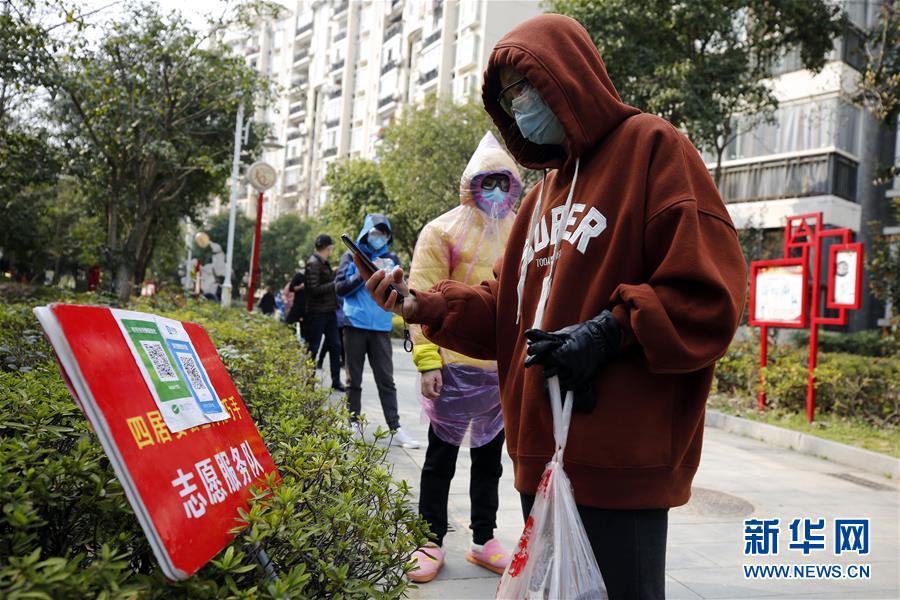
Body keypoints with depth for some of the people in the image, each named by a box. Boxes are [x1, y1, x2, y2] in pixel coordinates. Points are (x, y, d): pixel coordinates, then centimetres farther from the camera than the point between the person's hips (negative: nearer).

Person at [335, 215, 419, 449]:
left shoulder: (391, 259, 11)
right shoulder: (351, 257, 6)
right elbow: (341, 288, -3)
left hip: (381, 327, 1)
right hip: (355, 325, -1)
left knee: (386, 380, 0)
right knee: (354, 380, 7)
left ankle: (395, 428, 2)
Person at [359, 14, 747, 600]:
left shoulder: (651, 147, -5)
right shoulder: (547, 188, 19)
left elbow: (710, 295, -14)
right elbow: (510, 309, 16)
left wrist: (613, 331, -21)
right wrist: (426, 305, 3)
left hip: (621, 461, -8)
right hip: (543, 453, 8)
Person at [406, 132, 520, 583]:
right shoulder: (444, 231, -7)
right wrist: (427, 360, -16)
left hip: (506, 369, 5)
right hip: (457, 365, -4)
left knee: (489, 455, 16)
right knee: (441, 456, 8)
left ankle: (484, 540, 30)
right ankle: (431, 542, 22)